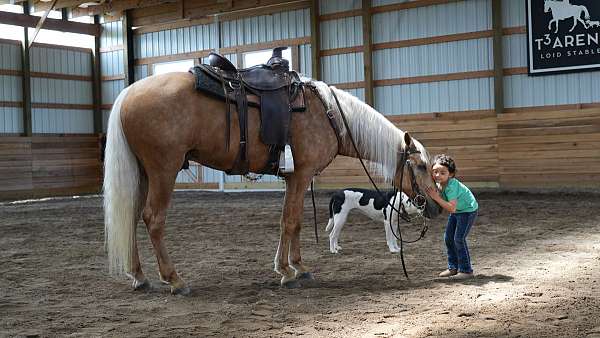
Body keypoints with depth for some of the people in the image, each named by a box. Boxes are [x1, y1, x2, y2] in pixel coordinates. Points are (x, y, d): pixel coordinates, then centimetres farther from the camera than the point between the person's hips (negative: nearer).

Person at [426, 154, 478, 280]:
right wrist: (434, 195, -20)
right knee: (448, 238, 9)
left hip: (468, 210, -9)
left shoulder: (451, 186, -34)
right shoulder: (439, 183, -10)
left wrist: (436, 197, -42)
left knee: (459, 238, -14)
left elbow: (452, 208, -41)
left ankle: (466, 270, -5)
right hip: (456, 211, 9)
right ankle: (453, 267, 21)